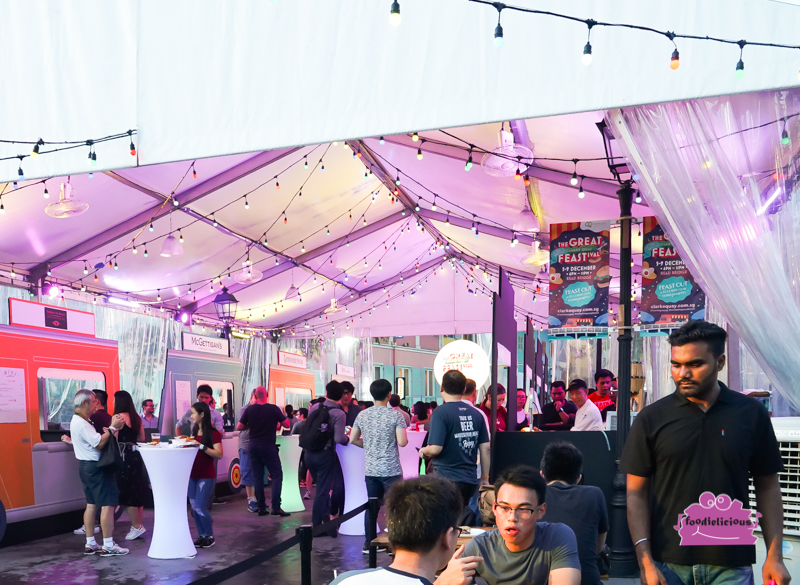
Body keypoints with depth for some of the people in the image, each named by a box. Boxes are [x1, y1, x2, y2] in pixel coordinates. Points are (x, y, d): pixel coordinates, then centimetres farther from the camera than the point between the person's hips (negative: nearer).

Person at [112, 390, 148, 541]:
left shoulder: (118, 417, -11)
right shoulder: (136, 417, 12)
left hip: (124, 457, -8)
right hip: (135, 455, 8)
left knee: (127, 492, -1)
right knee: (137, 491, 11)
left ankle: (136, 526, 1)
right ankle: (138, 525, 16)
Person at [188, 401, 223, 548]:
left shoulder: (213, 433, -11)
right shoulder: (194, 432, 10)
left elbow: (219, 454, -21)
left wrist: (202, 446, -26)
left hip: (206, 475, -7)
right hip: (192, 474, 7)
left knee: (200, 507, -9)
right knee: (194, 508, 8)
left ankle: (210, 536, 8)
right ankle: (201, 536, 19)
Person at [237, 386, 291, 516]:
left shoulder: (249, 410, -2)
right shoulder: (273, 409, -9)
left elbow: (239, 427, 1)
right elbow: (287, 425, -5)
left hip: (253, 446, 3)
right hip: (268, 446, -3)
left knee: (257, 476, 10)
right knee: (277, 475, 1)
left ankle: (261, 507, 9)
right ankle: (275, 506, -10)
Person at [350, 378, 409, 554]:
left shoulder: (362, 415, 3)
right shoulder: (395, 415, -10)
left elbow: (353, 439, 9)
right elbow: (402, 442, -15)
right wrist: (405, 438, 7)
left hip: (370, 470, 5)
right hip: (391, 470, -4)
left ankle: (369, 544, 17)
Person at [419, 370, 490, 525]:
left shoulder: (440, 413, -12)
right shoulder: (476, 414, 5)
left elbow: (435, 449, -19)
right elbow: (485, 449, 6)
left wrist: (423, 451, 2)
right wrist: (485, 478, 16)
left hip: (447, 479, -5)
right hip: (470, 479, 6)